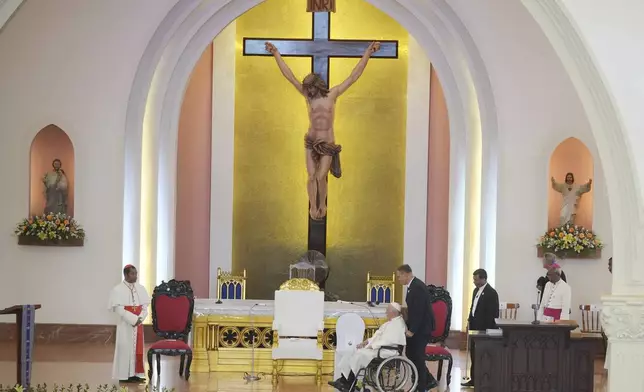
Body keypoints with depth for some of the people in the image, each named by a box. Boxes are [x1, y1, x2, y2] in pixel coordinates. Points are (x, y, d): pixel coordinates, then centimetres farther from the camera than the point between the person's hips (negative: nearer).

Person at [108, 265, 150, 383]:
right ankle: (124, 375, 3)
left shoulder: (140, 288, 7)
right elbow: (118, 308, -15)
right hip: (125, 324, -5)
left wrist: (140, 319, -11)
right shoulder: (118, 289, -9)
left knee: (138, 348, 7)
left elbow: (145, 305, 6)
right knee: (125, 348, -2)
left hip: (138, 323, 5)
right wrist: (133, 319, -19)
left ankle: (136, 373, 13)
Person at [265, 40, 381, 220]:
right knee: (312, 176, -2)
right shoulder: (308, 95, -3)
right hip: (311, 143, 2)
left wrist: (368, 52, -14)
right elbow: (290, 76, -4)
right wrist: (276, 54, -6)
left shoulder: (333, 94, -7)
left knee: (321, 177, -5)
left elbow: (354, 76, -9)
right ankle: (313, 206, 16)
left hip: (328, 145, -2)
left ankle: (322, 203, 21)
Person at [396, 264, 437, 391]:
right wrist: (409, 327, 11)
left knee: (417, 357, -3)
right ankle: (429, 381, 20)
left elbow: (419, 311, -23)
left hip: (422, 328, -10)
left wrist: (412, 330, -20)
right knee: (411, 354, 12)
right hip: (416, 327, 10)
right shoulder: (413, 286, 10)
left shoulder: (418, 287, -21)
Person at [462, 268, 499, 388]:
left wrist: (488, 329, -17)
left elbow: (492, 313, -16)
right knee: (474, 354, 12)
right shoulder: (476, 290, 12)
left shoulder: (491, 293, -15)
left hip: (484, 328, -8)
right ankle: (474, 379, 19)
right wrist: (469, 320, 12)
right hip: (474, 326, 8)